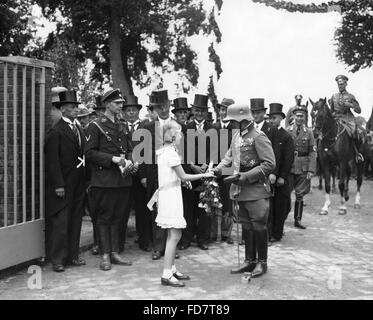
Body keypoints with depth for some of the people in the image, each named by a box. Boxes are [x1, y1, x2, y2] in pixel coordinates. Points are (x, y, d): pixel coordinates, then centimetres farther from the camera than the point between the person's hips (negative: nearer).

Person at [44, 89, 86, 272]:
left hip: (78, 185, 7)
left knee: (75, 221, 11)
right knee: (59, 222, -2)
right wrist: (58, 185, -17)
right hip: (63, 186, -7)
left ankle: (72, 256, 20)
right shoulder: (56, 132, -9)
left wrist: (85, 181, 9)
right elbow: (52, 161, -12)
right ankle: (57, 259, 6)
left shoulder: (79, 130, 15)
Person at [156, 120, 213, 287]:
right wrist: (204, 175, -5)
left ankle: (171, 269, 21)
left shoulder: (163, 151, 12)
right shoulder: (171, 152, -15)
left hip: (166, 194, 10)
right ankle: (166, 275, -6)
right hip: (171, 196, -10)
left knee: (172, 235, 14)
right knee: (175, 235, -8)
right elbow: (183, 176, -13)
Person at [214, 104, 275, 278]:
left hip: (256, 190, -8)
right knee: (246, 226, 14)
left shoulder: (258, 137, -13)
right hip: (241, 190, 8)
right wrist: (219, 168, -4)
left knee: (259, 226, 0)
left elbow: (269, 164, -17)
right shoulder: (237, 137, 11)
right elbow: (229, 156, 17)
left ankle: (262, 262, 14)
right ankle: (250, 261, 24)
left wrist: (247, 176, -21)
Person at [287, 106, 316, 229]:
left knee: (300, 195, 7)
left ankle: (297, 220, 16)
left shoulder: (309, 132, 2)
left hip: (303, 168, 1)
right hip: (289, 167, 0)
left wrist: (311, 170, -10)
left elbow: (312, 152, -1)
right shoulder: (287, 131, 1)